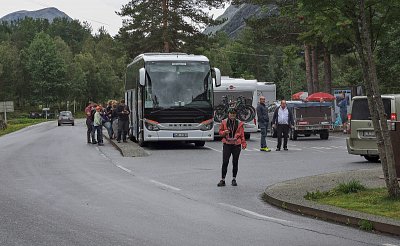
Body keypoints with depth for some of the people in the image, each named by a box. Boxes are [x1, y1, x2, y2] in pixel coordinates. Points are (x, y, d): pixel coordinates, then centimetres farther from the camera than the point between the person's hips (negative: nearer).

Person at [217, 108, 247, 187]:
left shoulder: (239, 123, 5)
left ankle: (234, 179, 18)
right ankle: (222, 180, -1)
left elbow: (242, 134, 7)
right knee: (225, 162, -5)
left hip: (236, 145, 1)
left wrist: (243, 144, -2)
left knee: (235, 162, 7)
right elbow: (220, 132, 11)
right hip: (227, 144, -1)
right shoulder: (224, 122, 5)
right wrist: (224, 132, -11)